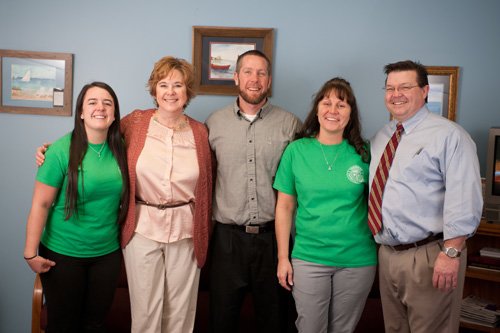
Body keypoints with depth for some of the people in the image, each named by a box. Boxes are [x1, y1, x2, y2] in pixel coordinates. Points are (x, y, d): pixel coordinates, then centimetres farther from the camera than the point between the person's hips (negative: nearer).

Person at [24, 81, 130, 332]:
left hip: (107, 253, 4)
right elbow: (41, 204, -13)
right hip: (62, 254, -3)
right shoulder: (62, 150, -15)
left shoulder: (120, 148, -2)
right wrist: (31, 253, -11)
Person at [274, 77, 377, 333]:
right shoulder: (296, 150, -3)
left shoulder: (364, 152, -2)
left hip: (357, 261, 1)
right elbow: (285, 207, 0)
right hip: (308, 259, -1)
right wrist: (283, 258, -1)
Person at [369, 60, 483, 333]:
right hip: (387, 254, 7)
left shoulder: (448, 135, -9)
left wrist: (451, 253, -23)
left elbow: (464, 199, -18)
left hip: (428, 256, -7)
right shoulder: (380, 138, 13)